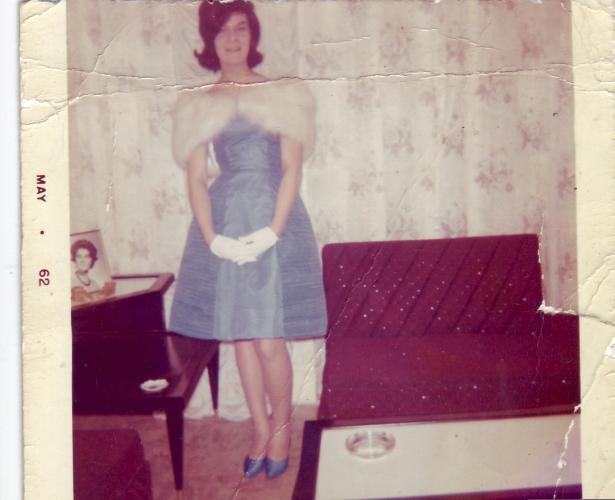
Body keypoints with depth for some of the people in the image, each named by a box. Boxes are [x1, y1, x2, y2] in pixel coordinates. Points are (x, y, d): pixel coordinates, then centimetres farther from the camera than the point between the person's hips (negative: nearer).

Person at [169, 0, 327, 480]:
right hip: (225, 222, 2)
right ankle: (261, 428, 24)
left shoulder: (282, 95, 4)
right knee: (241, 336, 8)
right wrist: (213, 239, -10)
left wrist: (272, 231, -14)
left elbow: (292, 167, -3)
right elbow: (197, 179, 3)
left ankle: (282, 424, 18)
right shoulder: (201, 107, 8)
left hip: (276, 221, -2)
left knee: (270, 340, -6)